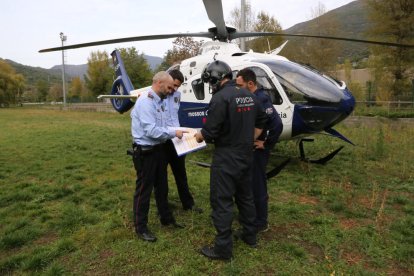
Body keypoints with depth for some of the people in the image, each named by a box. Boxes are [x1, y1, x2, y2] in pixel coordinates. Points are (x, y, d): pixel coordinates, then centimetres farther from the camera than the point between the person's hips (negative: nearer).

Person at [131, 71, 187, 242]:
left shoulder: (159, 102, 9)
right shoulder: (145, 102, -20)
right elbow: (151, 130, -27)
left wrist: (174, 132, -1)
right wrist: (173, 133, -17)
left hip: (158, 149, 9)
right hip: (145, 151, -9)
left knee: (162, 186, 20)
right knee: (144, 189, 3)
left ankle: (166, 218, 37)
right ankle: (141, 227, 18)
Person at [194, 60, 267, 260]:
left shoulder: (220, 97, -19)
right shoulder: (248, 95, 7)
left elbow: (210, 131, -21)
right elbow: (261, 120, 19)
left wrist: (199, 136, 0)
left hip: (226, 157, -8)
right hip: (246, 155, 8)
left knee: (221, 201, 2)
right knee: (245, 195, 21)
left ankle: (223, 248, 13)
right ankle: (250, 235, 36)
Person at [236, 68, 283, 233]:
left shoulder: (261, 99, -21)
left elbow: (277, 124, -29)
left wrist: (267, 144, -19)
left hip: (257, 150, -9)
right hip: (248, 149, 9)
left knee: (257, 186, 3)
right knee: (249, 184, 20)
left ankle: (260, 223, 19)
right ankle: (251, 216, 38)